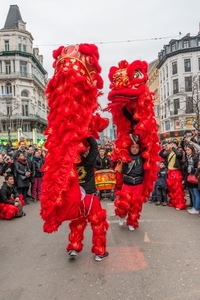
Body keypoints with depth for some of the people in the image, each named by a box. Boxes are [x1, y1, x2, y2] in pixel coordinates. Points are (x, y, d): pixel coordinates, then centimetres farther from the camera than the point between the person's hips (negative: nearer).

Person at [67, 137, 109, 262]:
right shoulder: (88, 161, -14)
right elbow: (94, 145, -11)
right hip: (90, 196, -4)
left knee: (77, 223, 22)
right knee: (98, 223, 9)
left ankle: (74, 248, 21)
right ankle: (99, 252, 16)